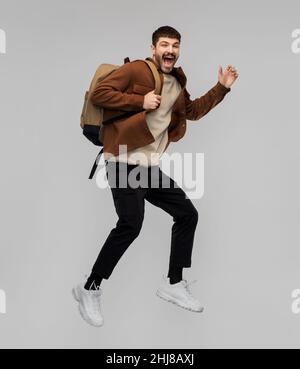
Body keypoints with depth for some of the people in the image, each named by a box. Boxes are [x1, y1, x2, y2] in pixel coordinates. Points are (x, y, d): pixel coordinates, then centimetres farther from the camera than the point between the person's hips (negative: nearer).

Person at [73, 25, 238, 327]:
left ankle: (173, 284, 22)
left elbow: (193, 111, 29)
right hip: (124, 163, -9)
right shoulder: (135, 70, -7)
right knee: (131, 224, -21)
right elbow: (98, 93, -12)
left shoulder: (176, 85, 17)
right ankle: (90, 290, -3)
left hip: (150, 166, 9)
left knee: (187, 214, 9)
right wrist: (140, 101, -17)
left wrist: (221, 88, 20)